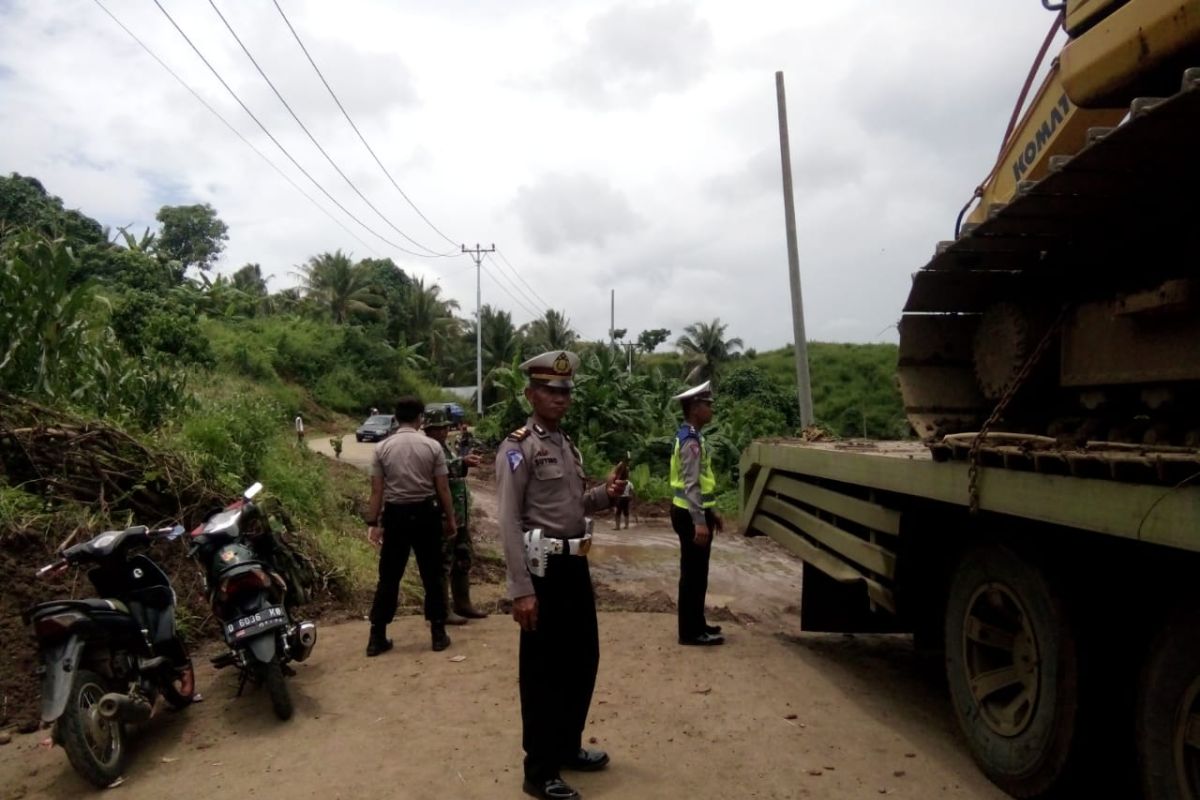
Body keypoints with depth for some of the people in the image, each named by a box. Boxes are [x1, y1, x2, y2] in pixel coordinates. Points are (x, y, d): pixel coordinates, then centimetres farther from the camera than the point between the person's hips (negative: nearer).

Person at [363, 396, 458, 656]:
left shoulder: (382, 448, -2)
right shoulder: (432, 446, -5)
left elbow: (377, 491, -2)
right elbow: (443, 489, -3)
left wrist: (373, 522, 5)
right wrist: (450, 518, 7)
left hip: (395, 514, 1)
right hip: (425, 513, -1)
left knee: (389, 578, 10)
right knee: (432, 576, 9)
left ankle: (377, 637, 14)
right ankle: (438, 634, 14)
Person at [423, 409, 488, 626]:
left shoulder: (447, 448, 18)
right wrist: (462, 462, -41)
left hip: (460, 516, 10)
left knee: (464, 560, 15)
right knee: (443, 564, -2)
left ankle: (462, 604, 26)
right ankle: (443, 610, 6)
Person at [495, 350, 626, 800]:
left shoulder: (568, 445, 14)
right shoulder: (517, 448, -12)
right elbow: (510, 523, -17)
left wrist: (605, 494, 2)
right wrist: (521, 590, -22)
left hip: (575, 564, 9)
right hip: (543, 569, -8)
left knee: (583, 660, 18)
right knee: (542, 671, 3)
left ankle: (569, 747, 37)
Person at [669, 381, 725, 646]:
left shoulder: (692, 437, 13)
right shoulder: (691, 441, -19)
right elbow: (691, 485, -24)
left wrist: (711, 513, 21)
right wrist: (699, 522, -26)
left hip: (695, 512, 10)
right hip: (690, 515, -10)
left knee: (696, 572, 17)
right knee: (693, 573, -2)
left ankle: (696, 625, 28)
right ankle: (690, 632, 7)